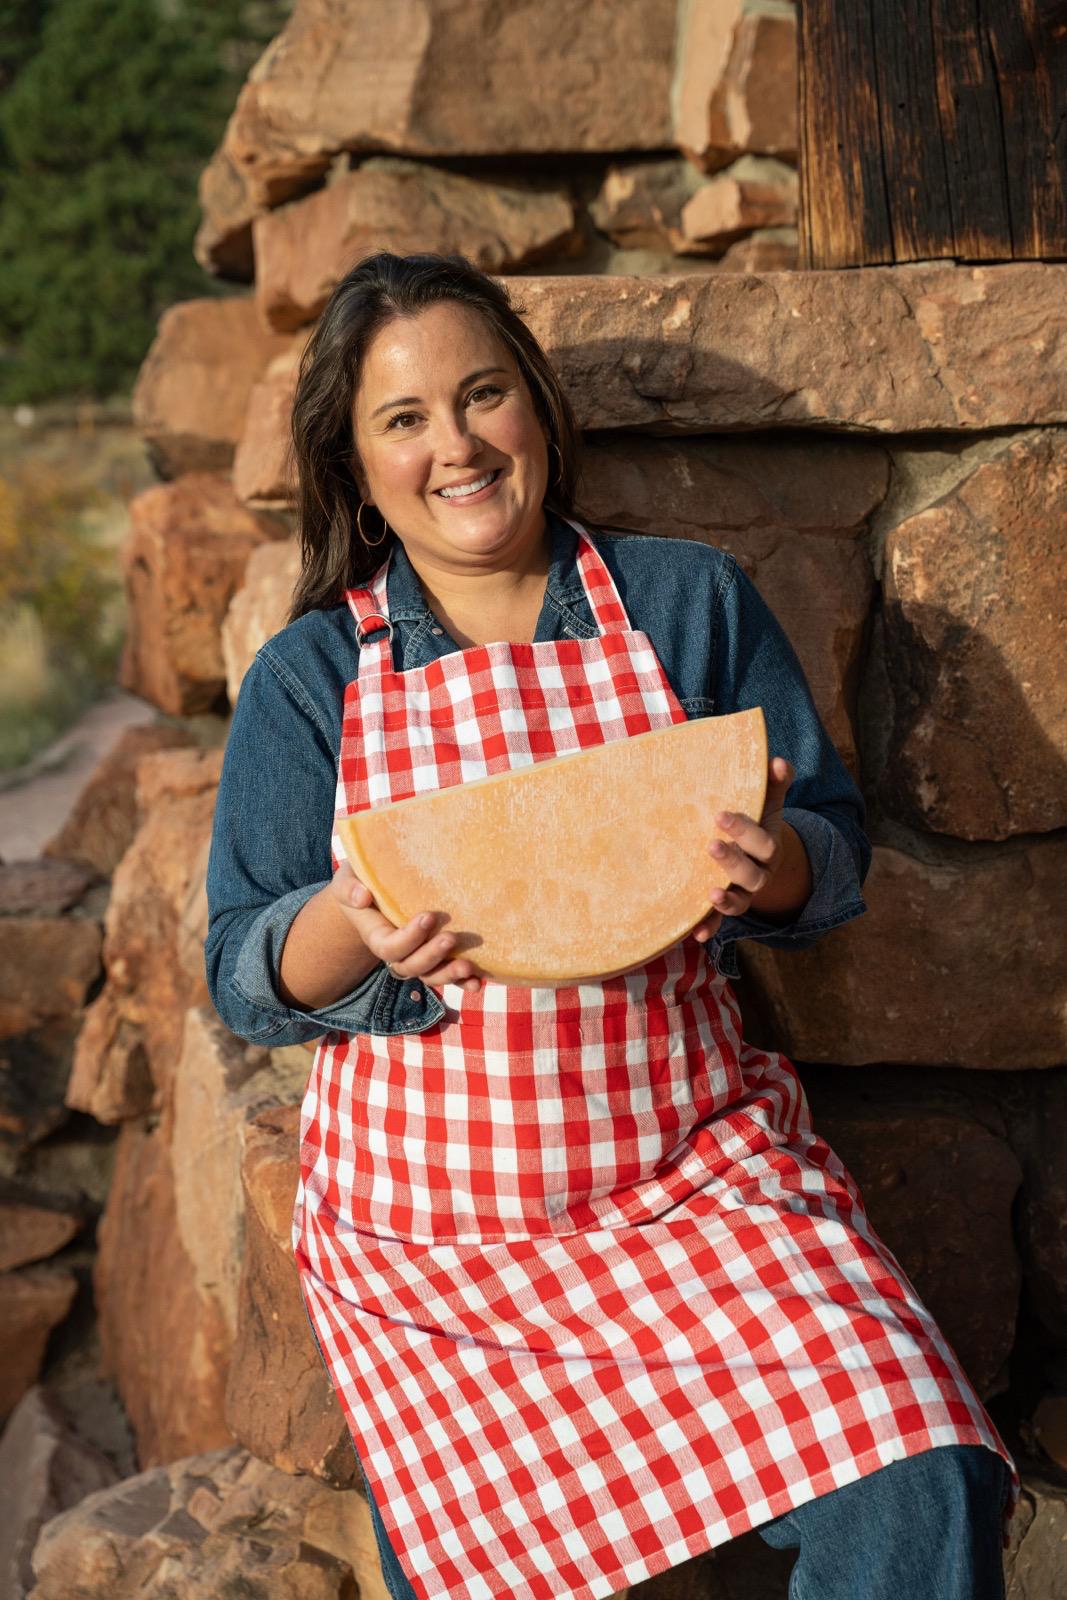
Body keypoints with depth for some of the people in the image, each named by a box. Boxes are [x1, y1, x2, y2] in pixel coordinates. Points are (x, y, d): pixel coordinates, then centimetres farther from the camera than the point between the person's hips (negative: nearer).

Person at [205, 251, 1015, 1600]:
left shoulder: (692, 601, 4)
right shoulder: (308, 677, 3)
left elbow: (837, 848, 5)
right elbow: (245, 977, 0)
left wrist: (773, 865, -19)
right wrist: (355, 927, -23)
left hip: (698, 1167, 0)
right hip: (428, 1232, 1)